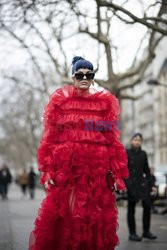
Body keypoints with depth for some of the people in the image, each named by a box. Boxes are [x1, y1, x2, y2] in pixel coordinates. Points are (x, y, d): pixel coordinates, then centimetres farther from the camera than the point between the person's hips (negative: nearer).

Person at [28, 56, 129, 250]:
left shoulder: (105, 101, 9)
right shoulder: (60, 100, 7)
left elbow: (113, 139, 4)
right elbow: (50, 137, 2)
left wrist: (117, 173, -2)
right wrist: (48, 170, -8)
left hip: (96, 168, 1)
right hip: (65, 166, -1)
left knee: (96, 220, 3)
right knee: (63, 216, 0)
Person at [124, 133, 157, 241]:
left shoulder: (143, 154, 9)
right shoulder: (126, 153, -2)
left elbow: (147, 170, 13)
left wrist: (151, 185, 10)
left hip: (142, 183, 4)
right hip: (130, 184, -4)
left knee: (147, 206, 0)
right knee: (131, 209, 1)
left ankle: (146, 231, 13)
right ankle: (132, 233, 10)